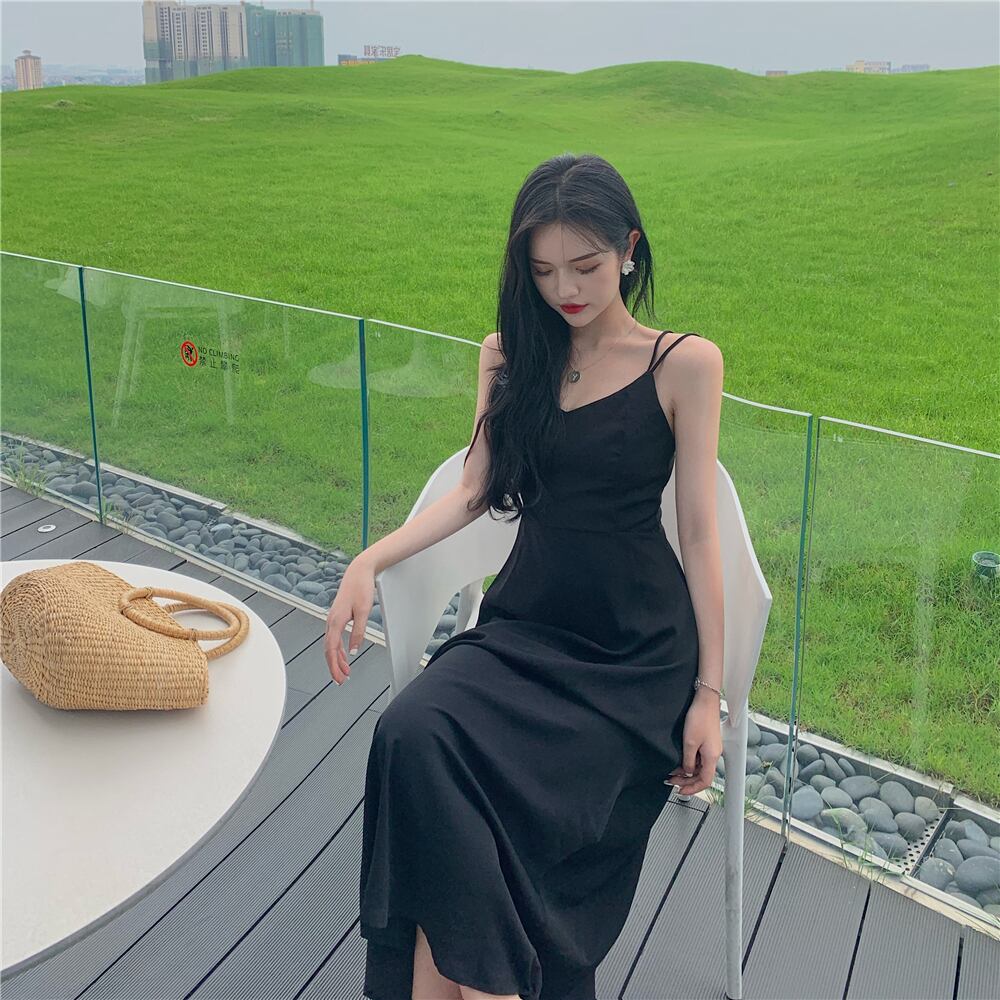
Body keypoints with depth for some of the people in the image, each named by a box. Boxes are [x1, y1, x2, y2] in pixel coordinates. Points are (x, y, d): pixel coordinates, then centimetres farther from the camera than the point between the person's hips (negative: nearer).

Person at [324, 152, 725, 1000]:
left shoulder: (684, 364, -2)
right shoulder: (510, 356, 11)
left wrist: (709, 693, -4)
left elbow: (699, 532, -3)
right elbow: (473, 494, 5)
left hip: (638, 652, -3)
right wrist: (371, 561, -11)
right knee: (413, 734, -27)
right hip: (524, 626, 4)